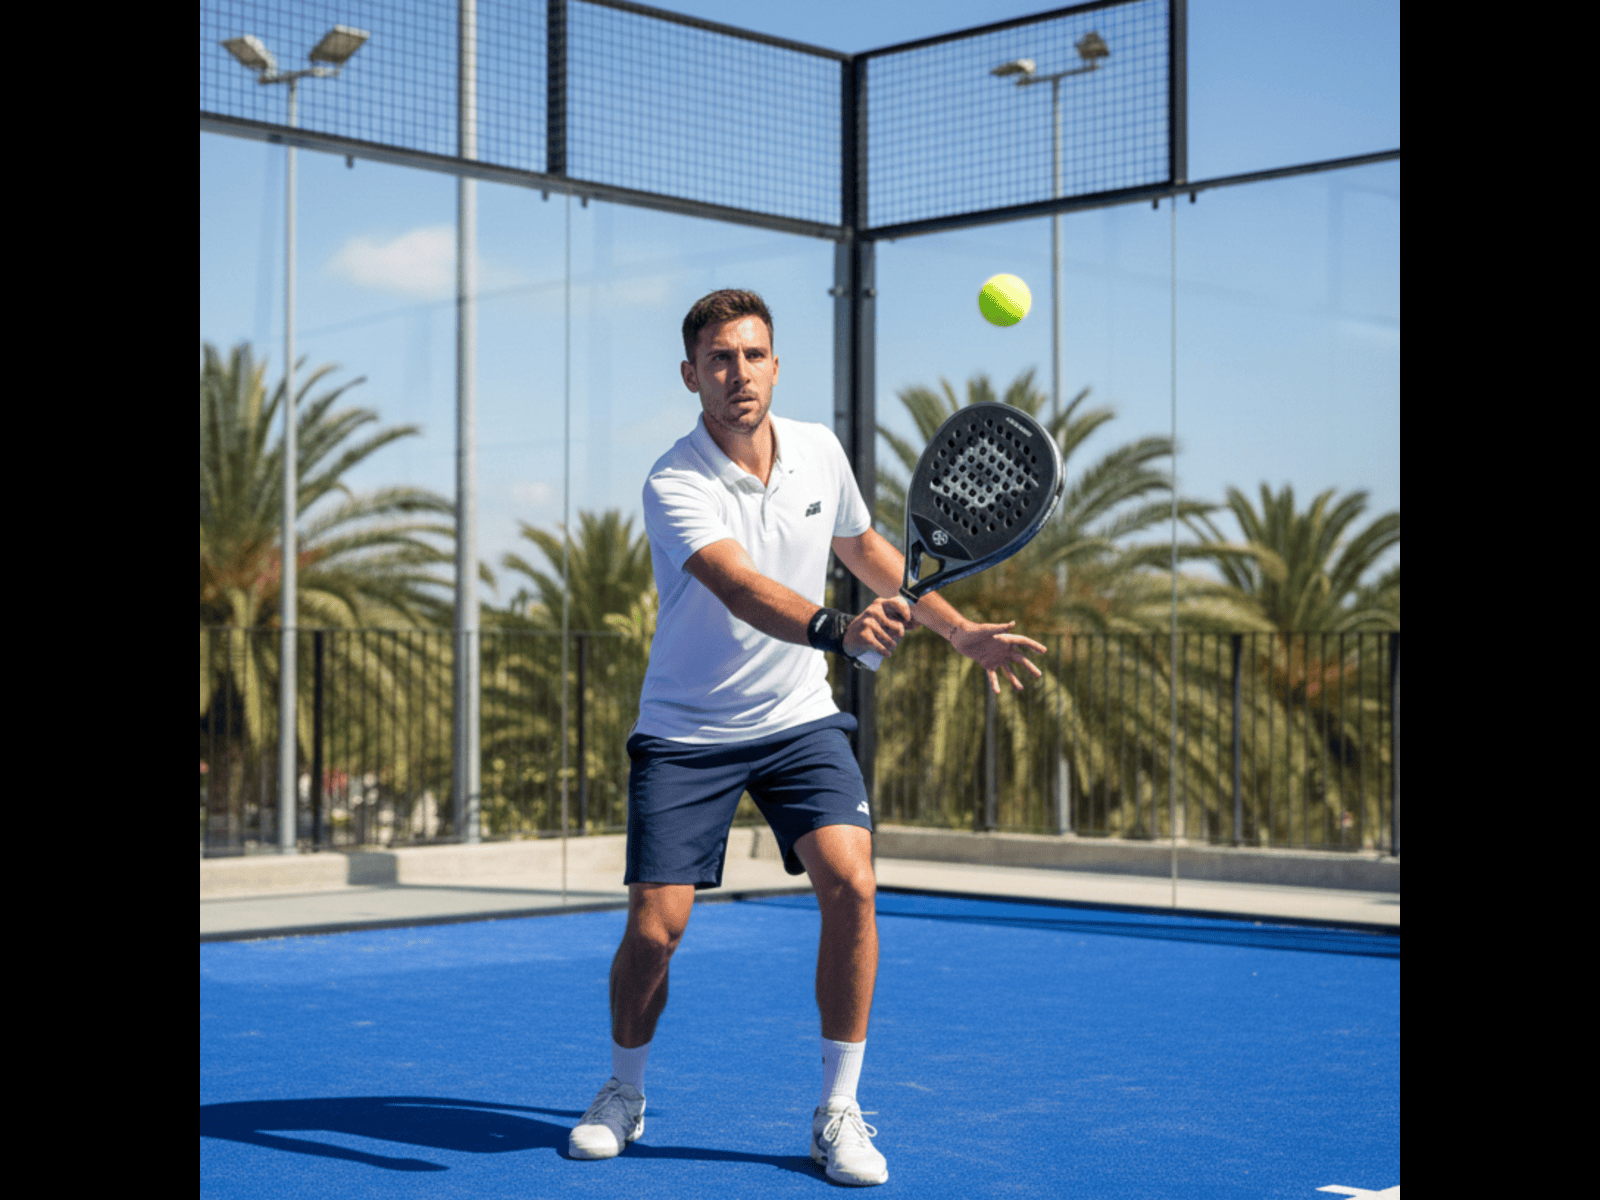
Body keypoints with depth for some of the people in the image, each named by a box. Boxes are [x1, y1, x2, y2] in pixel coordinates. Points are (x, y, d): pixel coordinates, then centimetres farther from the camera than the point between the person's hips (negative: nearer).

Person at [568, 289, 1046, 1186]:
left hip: (800, 719, 3)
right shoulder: (674, 486, -19)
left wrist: (961, 631, 17)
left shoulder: (820, 451, -2)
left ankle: (839, 1112, -3)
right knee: (656, 927, -7)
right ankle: (624, 1093, 23)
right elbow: (743, 589, -37)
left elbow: (867, 549, 18)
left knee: (850, 883, -18)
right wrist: (837, 630, -55)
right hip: (687, 731, -3)